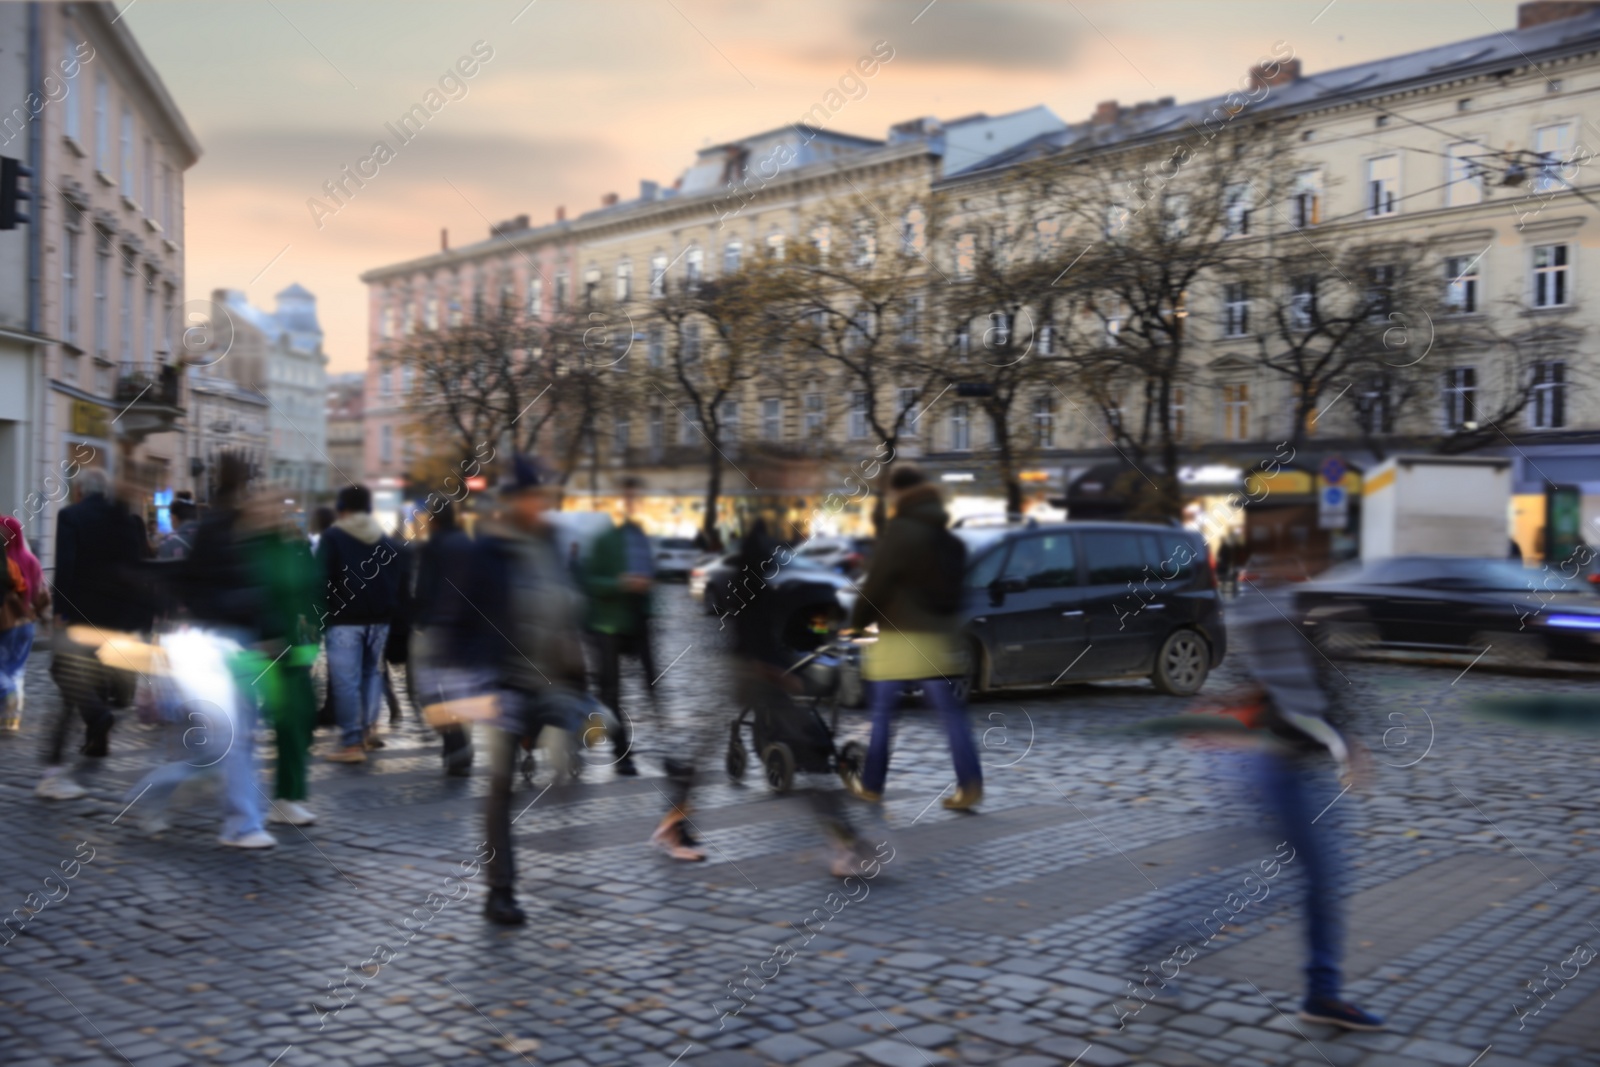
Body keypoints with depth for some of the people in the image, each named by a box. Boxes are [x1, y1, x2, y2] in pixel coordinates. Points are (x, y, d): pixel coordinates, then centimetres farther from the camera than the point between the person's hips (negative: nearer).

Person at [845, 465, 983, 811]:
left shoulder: (899, 532, -12)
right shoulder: (949, 538, 11)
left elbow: (876, 585, -10)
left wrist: (857, 621, 4)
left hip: (898, 637, -6)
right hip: (938, 637, 6)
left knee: (882, 715, 7)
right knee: (951, 713, 6)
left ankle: (871, 785, 15)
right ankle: (970, 782, -5)